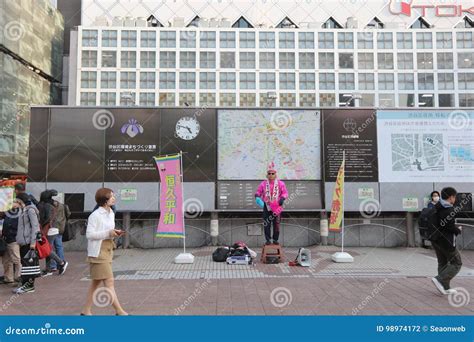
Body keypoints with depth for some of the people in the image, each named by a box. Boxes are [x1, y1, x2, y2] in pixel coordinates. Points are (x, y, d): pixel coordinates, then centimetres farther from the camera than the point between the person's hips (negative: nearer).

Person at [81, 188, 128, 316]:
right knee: (109, 282, -5)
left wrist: (115, 233, 0)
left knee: (96, 282, 15)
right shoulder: (95, 215, -15)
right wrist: (108, 233, -22)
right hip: (98, 251, -9)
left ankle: (86, 311, 27)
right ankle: (119, 311, 0)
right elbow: (89, 234, -18)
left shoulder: (111, 213, 11)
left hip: (107, 250, 9)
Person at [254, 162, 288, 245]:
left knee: (276, 224, 5)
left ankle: (275, 239, 18)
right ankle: (268, 239, 12)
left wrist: (282, 198, -15)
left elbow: (285, 193, 3)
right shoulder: (263, 184, 3)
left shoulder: (280, 183, 2)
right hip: (267, 206, 0)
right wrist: (257, 197, -13)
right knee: (266, 224, 1)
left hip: (277, 207, 0)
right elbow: (258, 192, 8)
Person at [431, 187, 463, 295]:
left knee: (442, 264, 16)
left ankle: (445, 287, 21)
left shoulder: (435, 208, 7)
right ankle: (440, 280, -6)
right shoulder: (450, 210, -18)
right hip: (446, 241, -8)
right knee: (456, 263, 7)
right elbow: (450, 226, -22)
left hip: (435, 240, 8)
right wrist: (458, 230, -3)